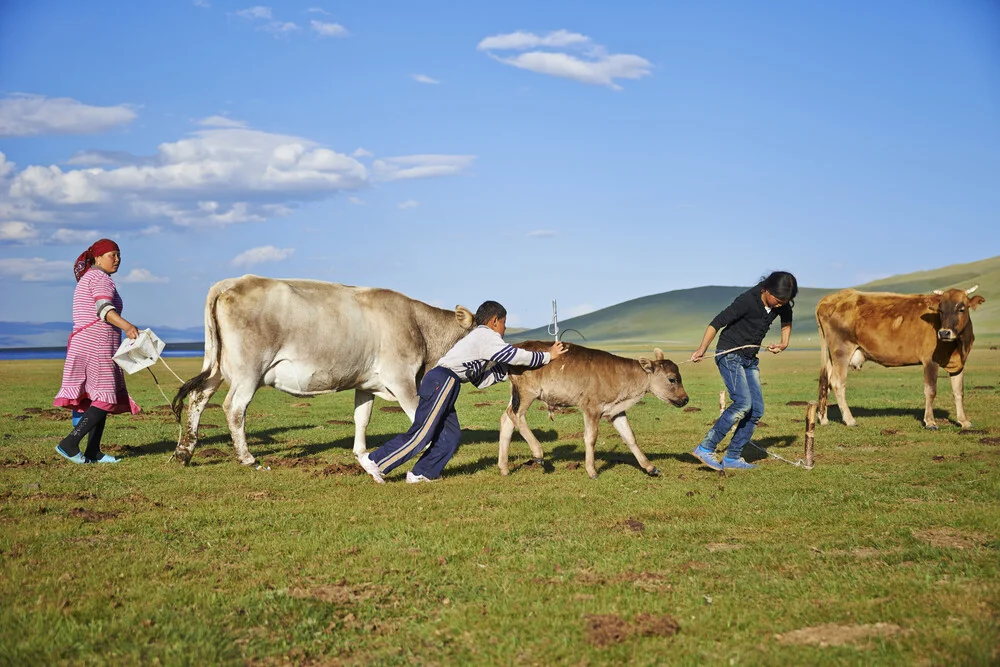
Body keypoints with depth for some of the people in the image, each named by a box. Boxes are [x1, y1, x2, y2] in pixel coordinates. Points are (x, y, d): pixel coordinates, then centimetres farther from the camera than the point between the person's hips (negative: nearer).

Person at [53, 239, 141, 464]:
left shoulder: (86, 279, 24)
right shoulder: (101, 278, -8)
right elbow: (103, 308, -25)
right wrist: (126, 326, -41)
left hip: (83, 343, 10)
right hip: (98, 344, -10)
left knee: (97, 398, 8)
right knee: (106, 398, -12)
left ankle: (93, 453, 5)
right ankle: (69, 444, -17)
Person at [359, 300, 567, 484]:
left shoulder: (478, 338, 30)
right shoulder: (487, 335, 0)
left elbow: (481, 380, 27)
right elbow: (515, 355, -8)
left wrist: (506, 371, 23)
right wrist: (547, 356, 2)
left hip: (440, 384, 10)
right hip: (442, 380, -10)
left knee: (450, 436, 10)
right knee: (421, 435, -10)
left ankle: (421, 474, 11)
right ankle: (376, 461, -8)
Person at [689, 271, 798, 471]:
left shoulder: (781, 303, -2)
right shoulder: (747, 301, -23)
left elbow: (787, 321, 21)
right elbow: (717, 323, -23)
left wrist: (784, 343, 6)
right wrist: (702, 348, -33)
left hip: (750, 360, 8)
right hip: (729, 355, -8)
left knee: (757, 409, 0)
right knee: (743, 403, -22)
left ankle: (732, 457, 7)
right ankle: (706, 448, -17)